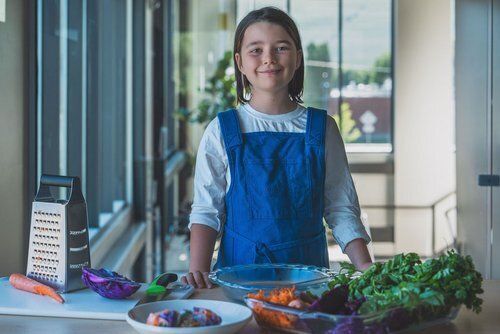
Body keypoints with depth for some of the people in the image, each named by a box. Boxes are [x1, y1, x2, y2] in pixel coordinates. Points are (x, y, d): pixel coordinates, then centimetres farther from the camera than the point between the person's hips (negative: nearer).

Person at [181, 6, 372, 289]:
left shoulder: (322, 128, 5)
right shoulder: (222, 131, 2)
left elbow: (341, 208, 6)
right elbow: (206, 211, 1)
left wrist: (364, 264, -7)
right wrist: (198, 271, -12)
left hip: (308, 266, 1)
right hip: (239, 267, 0)